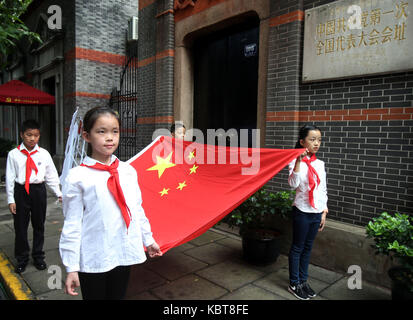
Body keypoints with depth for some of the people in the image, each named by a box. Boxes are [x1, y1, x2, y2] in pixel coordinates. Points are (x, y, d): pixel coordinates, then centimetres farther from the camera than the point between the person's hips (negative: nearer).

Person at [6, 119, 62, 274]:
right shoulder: (14, 154, -2)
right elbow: (10, 178, 0)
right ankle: (22, 258, 29)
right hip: (21, 191, -1)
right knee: (20, 226, 8)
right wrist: (11, 200, -2)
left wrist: (59, 193, 3)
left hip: (39, 190, 1)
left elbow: (51, 175, 5)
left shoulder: (44, 154, 0)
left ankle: (38, 256, 30)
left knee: (39, 225, 12)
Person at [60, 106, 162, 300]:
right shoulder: (77, 177, -11)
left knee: (118, 295, 19)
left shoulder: (128, 171, 2)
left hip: (124, 255, 4)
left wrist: (148, 240, 17)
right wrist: (71, 267, -7)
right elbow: (72, 224, -9)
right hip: (92, 260, -4)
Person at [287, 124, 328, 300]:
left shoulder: (320, 164, 6)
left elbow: (323, 189, 12)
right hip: (302, 212, -5)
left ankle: (303, 281, 31)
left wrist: (324, 212, 10)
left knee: (308, 247, 16)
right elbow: (293, 184, -27)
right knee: (297, 247, 7)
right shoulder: (296, 162, -11)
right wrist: (299, 161, -30)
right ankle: (294, 284, 21)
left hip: (317, 212, 6)